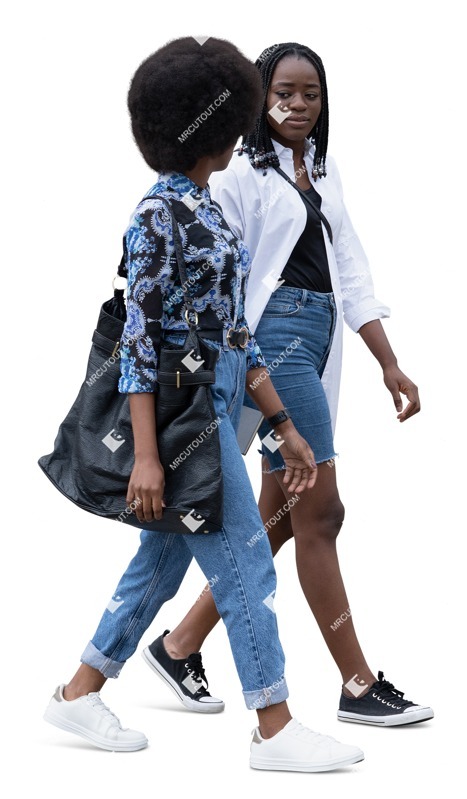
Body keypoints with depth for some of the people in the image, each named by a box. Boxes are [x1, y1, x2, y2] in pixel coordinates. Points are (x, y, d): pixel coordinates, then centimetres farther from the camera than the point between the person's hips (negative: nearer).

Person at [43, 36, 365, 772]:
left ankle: (79, 694, 26)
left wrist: (285, 426, 14)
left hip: (217, 406, 9)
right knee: (246, 567, -5)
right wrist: (145, 455, -22)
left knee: (161, 565, 15)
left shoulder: (205, 210, 14)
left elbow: (236, 330, 16)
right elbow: (138, 334, -17)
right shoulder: (160, 212, -13)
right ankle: (275, 730, 4)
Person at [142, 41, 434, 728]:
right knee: (321, 510, -6)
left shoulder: (324, 174, 17)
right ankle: (359, 686, 0)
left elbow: (351, 272, 14)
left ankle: (180, 644, 19)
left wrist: (389, 364, 8)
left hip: (319, 347, 8)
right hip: (275, 335, -8)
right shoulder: (240, 174, -4)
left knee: (279, 518, 8)